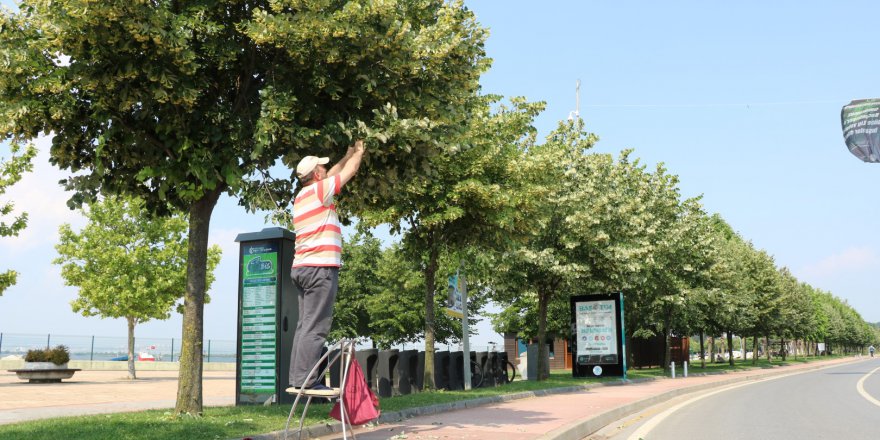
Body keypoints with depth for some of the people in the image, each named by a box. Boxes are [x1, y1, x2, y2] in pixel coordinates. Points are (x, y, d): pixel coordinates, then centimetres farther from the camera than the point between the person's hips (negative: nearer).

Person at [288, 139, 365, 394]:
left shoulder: (301, 196, 18)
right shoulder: (319, 190, -6)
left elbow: (333, 174, 32)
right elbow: (348, 172, 5)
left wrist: (349, 154, 38)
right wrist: (358, 152, 23)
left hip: (301, 268, 9)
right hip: (320, 268, -9)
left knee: (305, 325, 9)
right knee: (316, 327, -9)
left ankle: (296, 378, 9)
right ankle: (305, 380, -11)